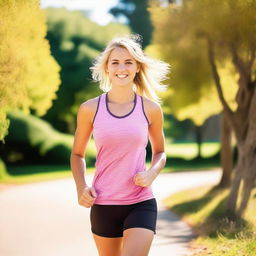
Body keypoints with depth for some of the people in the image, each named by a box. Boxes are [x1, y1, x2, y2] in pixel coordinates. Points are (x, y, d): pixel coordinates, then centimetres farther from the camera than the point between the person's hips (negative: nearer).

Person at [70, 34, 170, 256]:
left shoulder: (150, 109, 0)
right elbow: (77, 154, 11)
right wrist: (81, 187, -6)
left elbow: (160, 152, 14)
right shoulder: (90, 109, -1)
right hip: (103, 204, 1)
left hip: (141, 204, -1)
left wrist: (152, 173, -7)